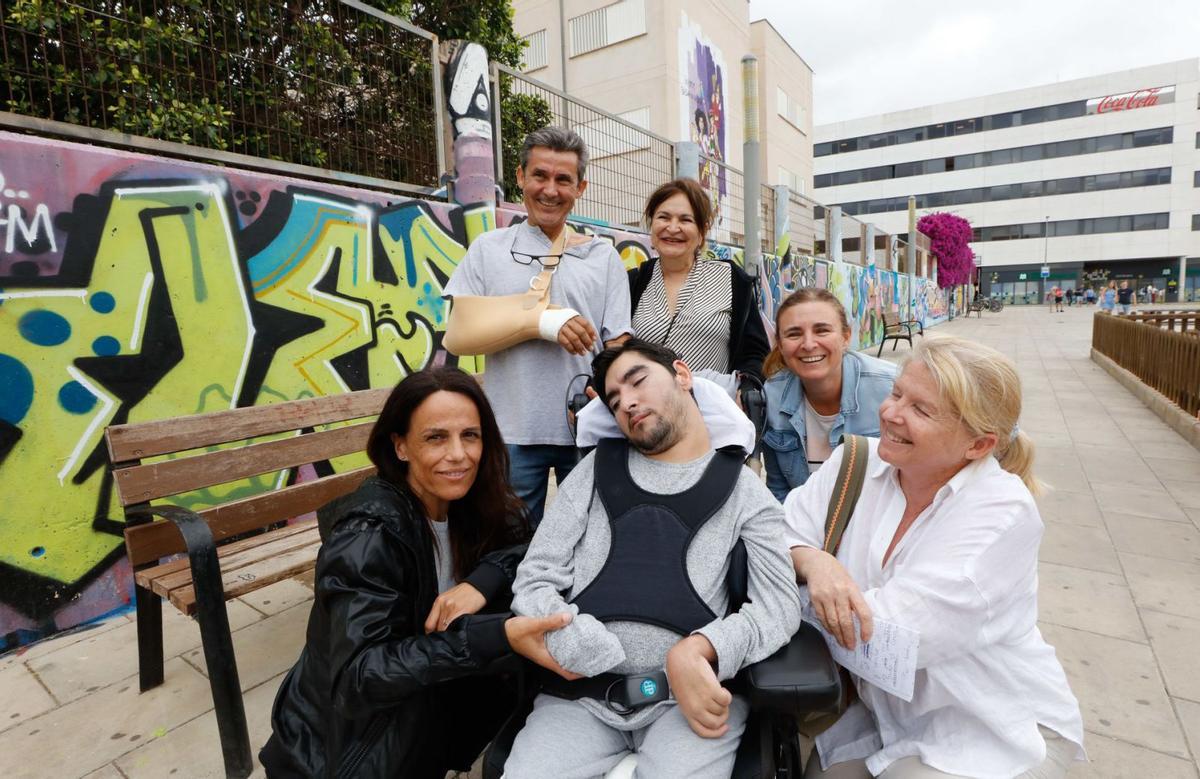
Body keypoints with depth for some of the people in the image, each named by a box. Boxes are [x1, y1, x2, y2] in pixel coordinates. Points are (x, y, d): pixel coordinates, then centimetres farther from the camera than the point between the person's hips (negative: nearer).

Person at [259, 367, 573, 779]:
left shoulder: (470, 504, -9)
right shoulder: (369, 532, -27)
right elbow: (356, 679, -32)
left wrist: (482, 580, -27)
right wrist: (497, 634, -43)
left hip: (428, 710, 6)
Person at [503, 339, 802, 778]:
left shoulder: (744, 491, 7)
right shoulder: (596, 469, 11)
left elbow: (779, 607, -2)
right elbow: (534, 582, 5)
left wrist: (696, 650, -21)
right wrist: (606, 661, -9)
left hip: (692, 690, -1)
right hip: (582, 695, 2)